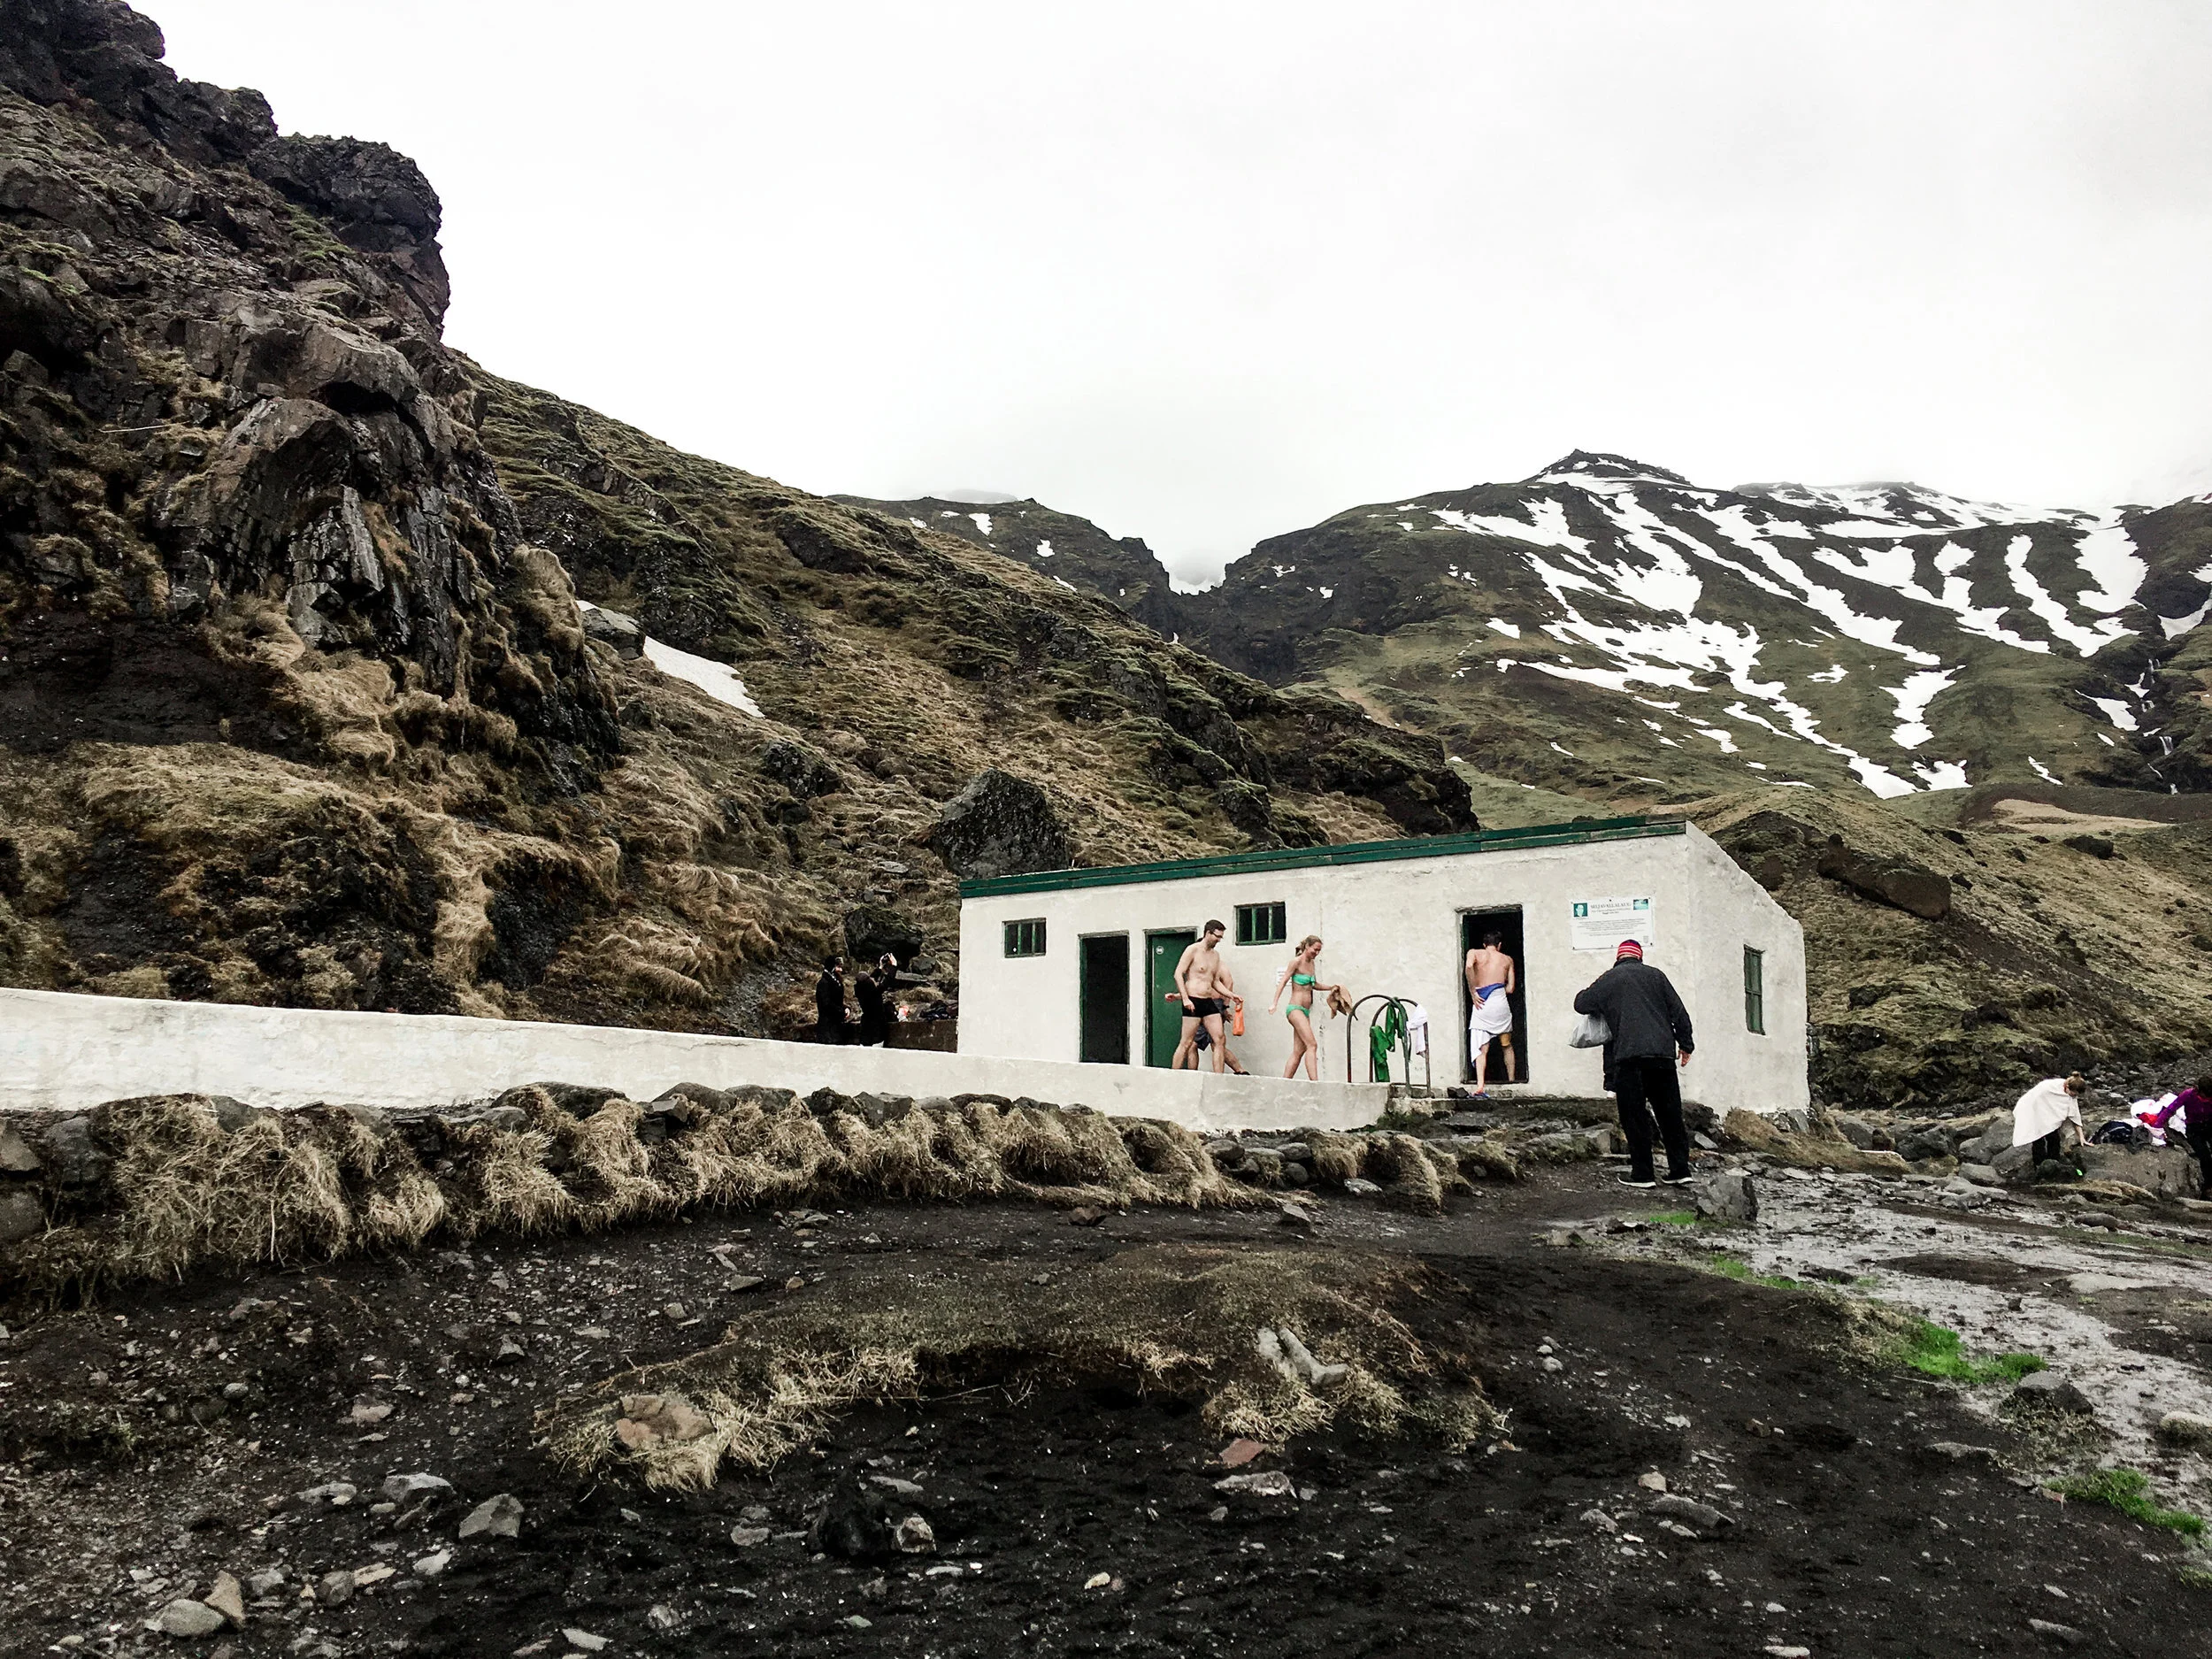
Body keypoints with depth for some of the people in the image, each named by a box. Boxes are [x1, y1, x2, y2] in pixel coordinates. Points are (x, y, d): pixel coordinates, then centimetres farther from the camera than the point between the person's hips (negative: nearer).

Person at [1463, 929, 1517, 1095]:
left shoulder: (1475, 953, 11)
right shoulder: (1507, 959, 17)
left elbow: (1469, 966, -13)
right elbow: (1510, 988, 10)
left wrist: (1472, 992, -7)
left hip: (1481, 1003, -1)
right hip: (1500, 1002, 1)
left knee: (1481, 1048, -4)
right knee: (1507, 1045, 20)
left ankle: (1480, 1085, -21)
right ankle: (1511, 1081, 24)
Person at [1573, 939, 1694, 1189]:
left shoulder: (1608, 980, 7)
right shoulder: (1655, 975, 13)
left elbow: (1581, 1004, 14)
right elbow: (1679, 1012, 11)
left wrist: (1588, 990, 34)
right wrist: (1685, 1044, 21)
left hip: (1629, 1057, -3)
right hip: (1663, 1053, 3)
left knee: (1635, 1117, 1)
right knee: (1670, 1114, 10)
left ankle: (1642, 1173, 1)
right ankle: (1680, 1169, 11)